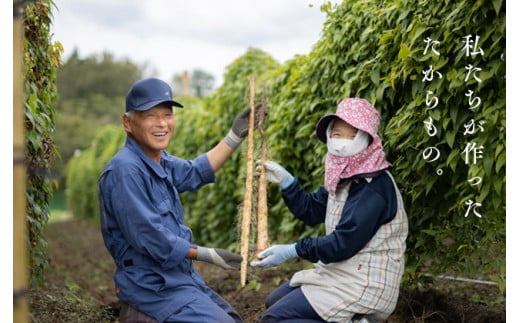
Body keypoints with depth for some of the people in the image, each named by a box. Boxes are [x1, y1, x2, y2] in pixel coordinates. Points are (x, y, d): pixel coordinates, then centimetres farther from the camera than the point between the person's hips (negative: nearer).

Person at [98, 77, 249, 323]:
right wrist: (207, 255, -14)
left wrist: (236, 135, 21)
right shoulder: (125, 170, -21)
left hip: (181, 277, 9)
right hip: (155, 287, -9)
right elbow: (149, 238, -23)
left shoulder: (160, 160, 5)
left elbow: (195, 172, 24)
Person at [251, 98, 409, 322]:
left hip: (364, 285, -10)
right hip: (342, 274, 10)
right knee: (274, 302, 21)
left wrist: (291, 251, -22)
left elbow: (344, 243, -25)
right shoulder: (345, 178, 8)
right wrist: (285, 181, 2)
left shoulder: (373, 186, -21)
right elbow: (312, 211, 15)